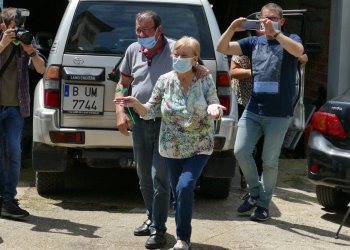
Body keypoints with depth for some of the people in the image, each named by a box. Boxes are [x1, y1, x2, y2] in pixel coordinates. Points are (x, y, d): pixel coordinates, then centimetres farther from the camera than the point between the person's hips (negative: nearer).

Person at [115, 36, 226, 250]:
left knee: (185, 187, -21)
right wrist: (136, 104, -22)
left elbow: (213, 105, -7)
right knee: (178, 193, 11)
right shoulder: (165, 81, -5)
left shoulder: (205, 80, -9)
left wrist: (214, 109, -31)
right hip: (172, 148, 3)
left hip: (199, 147, -3)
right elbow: (151, 112, -2)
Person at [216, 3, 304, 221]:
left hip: (279, 113, -3)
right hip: (253, 110, 4)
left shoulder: (290, 40, 2)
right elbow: (222, 48, 3)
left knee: (269, 161, 3)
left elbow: (298, 51, -23)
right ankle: (255, 192, 19)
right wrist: (232, 28, -15)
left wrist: (275, 32, -31)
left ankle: (264, 205, 16)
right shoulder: (254, 42, 10)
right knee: (241, 151, -3)